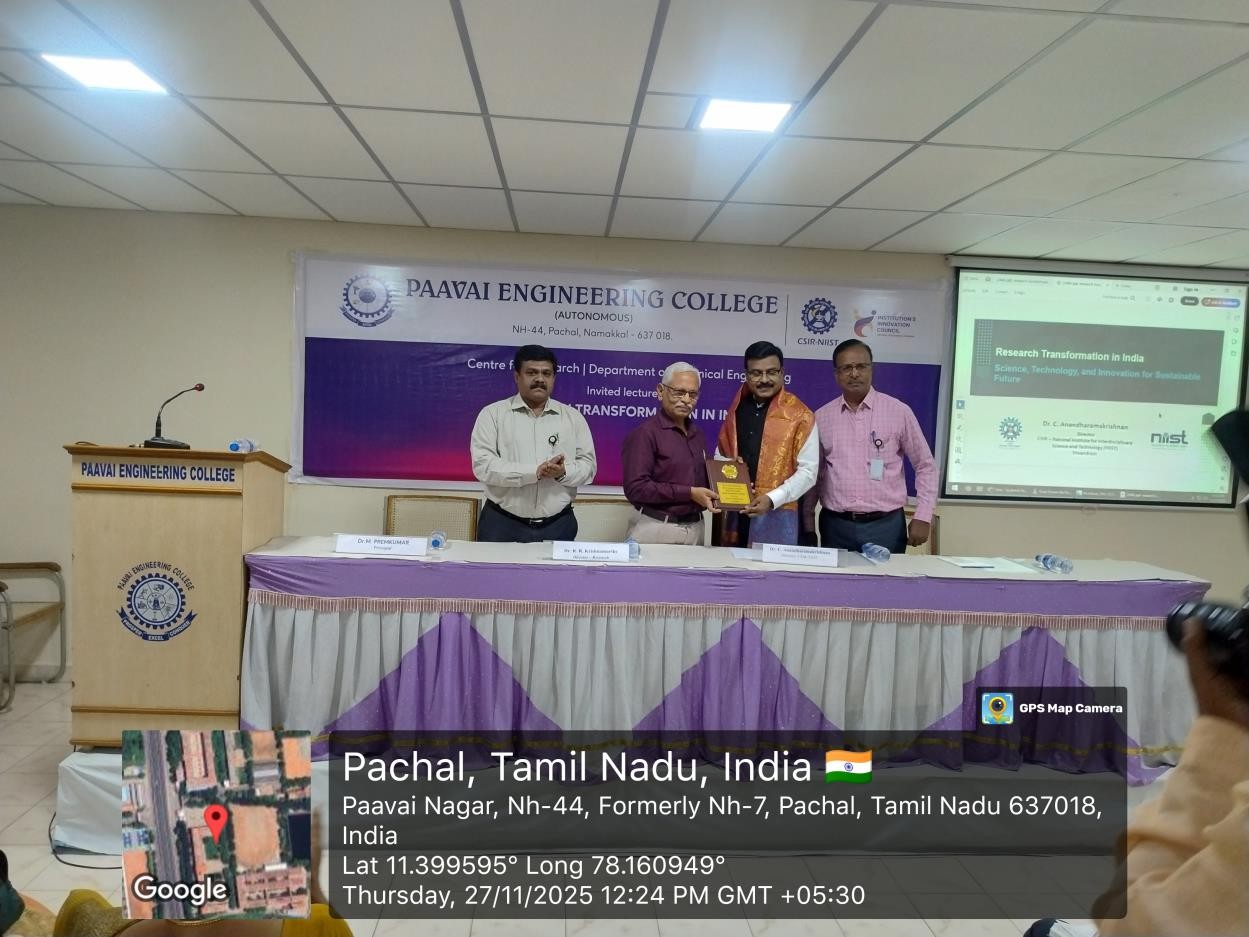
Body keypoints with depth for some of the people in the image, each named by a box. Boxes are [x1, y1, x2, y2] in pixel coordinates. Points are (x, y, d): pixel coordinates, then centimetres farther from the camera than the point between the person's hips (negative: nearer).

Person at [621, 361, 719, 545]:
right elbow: (635, 488, -19)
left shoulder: (698, 435, 13)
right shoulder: (645, 433, -10)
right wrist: (689, 493, -19)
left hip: (695, 529, 6)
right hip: (656, 528, -6)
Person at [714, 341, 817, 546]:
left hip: (777, 515, -4)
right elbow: (721, 454, 22)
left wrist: (772, 499, -19)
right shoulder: (737, 408, 10)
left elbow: (808, 471, -8)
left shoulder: (800, 415, -5)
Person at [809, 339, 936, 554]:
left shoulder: (899, 412, 0)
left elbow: (925, 466, 5)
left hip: (886, 525, -1)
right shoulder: (822, 417, 5)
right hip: (836, 526, 2)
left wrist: (923, 517, -2)